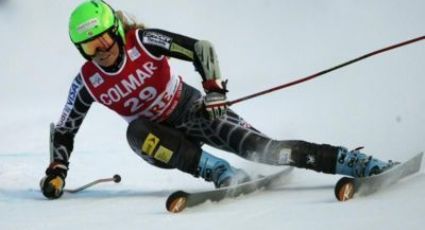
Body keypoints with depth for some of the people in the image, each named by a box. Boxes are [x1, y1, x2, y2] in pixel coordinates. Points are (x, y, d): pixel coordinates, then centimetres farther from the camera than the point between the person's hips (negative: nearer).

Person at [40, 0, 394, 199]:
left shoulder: (143, 42, -19)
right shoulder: (87, 82, -11)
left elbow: (201, 48, -19)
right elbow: (65, 130, 0)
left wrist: (215, 90, -30)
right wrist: (57, 172, -12)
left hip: (192, 111, -2)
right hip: (159, 131, 2)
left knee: (262, 148, -21)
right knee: (136, 133, -34)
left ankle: (353, 162, -19)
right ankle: (220, 172, -36)